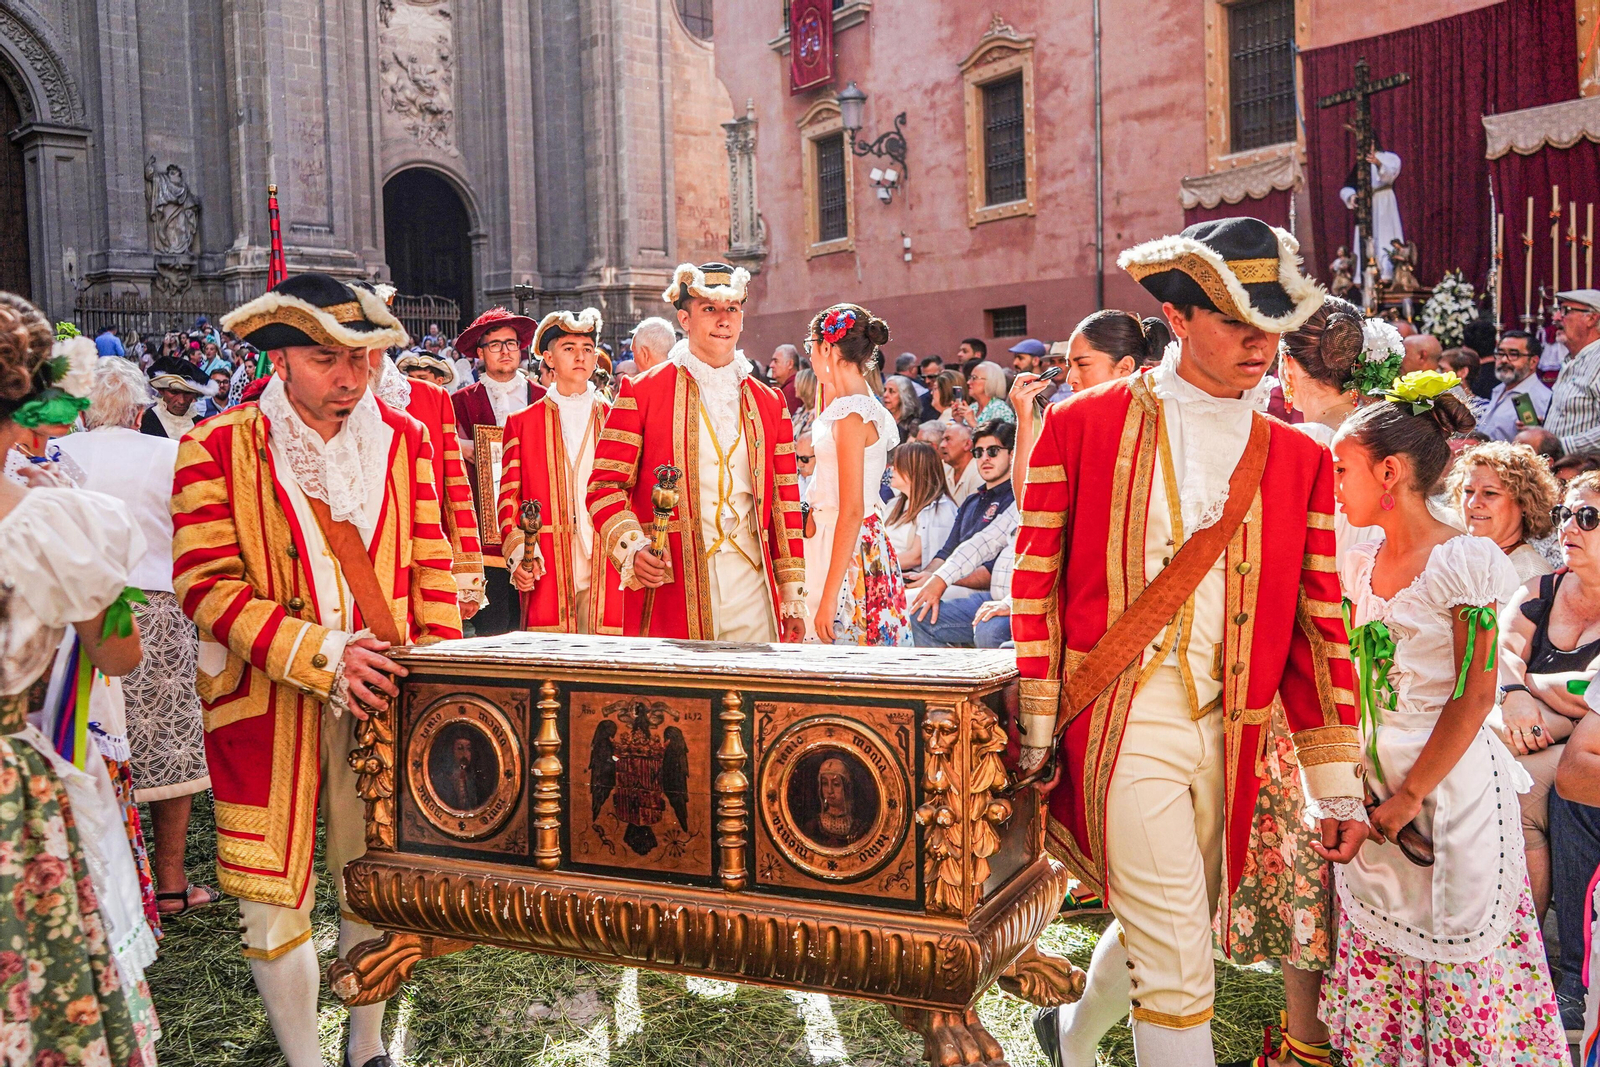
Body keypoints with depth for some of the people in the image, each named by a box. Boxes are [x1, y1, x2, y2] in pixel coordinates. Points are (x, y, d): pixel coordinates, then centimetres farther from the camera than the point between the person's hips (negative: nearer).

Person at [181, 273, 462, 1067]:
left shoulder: (403, 438, 5)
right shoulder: (215, 449, -6)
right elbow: (206, 586, -11)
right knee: (274, 891, 4)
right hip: (267, 701, -2)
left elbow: (431, 566, 9)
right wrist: (323, 658, -18)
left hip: (381, 692, 3)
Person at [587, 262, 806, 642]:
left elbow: (784, 505, 15)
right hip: (670, 595, -3)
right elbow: (605, 485, 2)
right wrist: (633, 550, -16)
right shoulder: (641, 393, 4)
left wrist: (793, 600, 11)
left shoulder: (769, 402, 15)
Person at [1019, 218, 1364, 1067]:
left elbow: (1315, 624, 7)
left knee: (1167, 930, 19)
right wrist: (1036, 731, -3)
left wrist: (1334, 783, 5)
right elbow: (1036, 582, -1)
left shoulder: (1298, 458, 7)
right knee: (1177, 964, -4)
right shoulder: (1083, 424, -3)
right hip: (1124, 726, -4)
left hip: (1228, 735, 5)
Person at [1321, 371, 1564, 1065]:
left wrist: (1409, 796, -15)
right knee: (1373, 955, 12)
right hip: (1372, 782, 6)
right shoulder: (1358, 563, 6)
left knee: (1456, 967, 2)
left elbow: (1475, 696, -14)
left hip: (1448, 781, -6)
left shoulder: (1465, 561, -13)